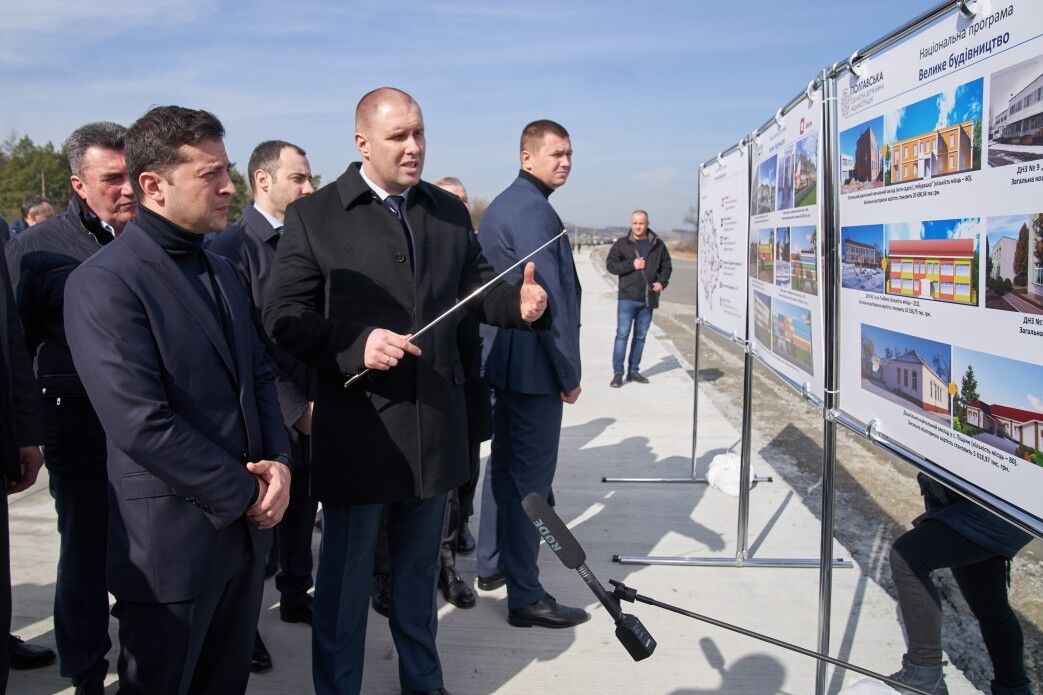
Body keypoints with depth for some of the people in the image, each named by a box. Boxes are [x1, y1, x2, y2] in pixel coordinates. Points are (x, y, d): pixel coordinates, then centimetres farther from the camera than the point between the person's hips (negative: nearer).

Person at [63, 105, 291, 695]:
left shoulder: (223, 271, 10)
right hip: (173, 540, -7)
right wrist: (245, 493, -15)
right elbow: (142, 425, -23)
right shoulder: (104, 282, -16)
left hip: (246, 527, 7)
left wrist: (278, 461, -5)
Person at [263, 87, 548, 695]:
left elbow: (476, 289, 10)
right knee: (346, 577, 11)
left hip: (434, 425, 5)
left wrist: (519, 302, -12)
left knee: (420, 570, 22)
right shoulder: (313, 215, -6)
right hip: (357, 424, -4)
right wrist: (356, 345, -24)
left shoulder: (450, 211, 8)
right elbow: (284, 317, -9)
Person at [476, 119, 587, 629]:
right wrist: (569, 373, -15)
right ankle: (525, 596, 4)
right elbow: (550, 297, -21)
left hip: (501, 360, 10)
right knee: (532, 477, -4)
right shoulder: (532, 209, -17)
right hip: (533, 366, -10)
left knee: (505, 464, 20)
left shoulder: (501, 205, 15)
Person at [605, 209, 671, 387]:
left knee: (640, 336, 10)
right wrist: (632, 265, -14)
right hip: (627, 298, -3)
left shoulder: (658, 244, 7)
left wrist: (662, 282, -3)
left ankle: (633, 371, 20)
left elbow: (666, 265, 14)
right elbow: (610, 264, -3)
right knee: (622, 334, -7)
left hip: (648, 299, 3)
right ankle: (617, 373, -3)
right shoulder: (622, 243, 0)